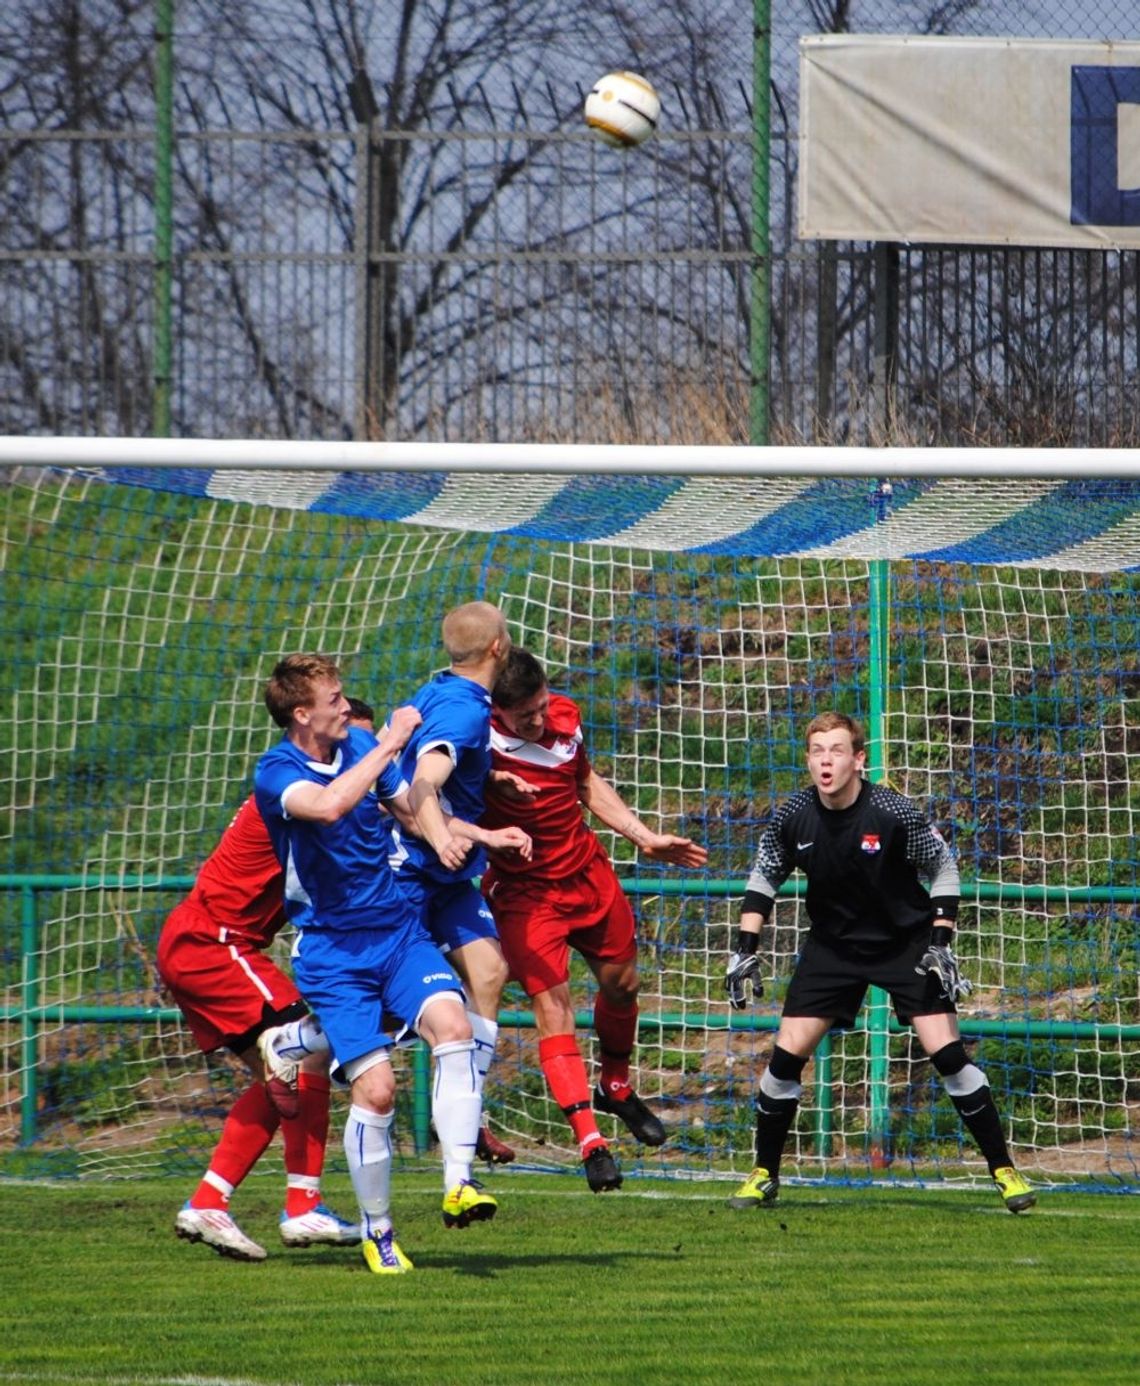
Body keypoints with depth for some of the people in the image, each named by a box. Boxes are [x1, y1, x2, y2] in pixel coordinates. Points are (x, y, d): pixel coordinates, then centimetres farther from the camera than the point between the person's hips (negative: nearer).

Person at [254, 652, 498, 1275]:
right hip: (331, 949, -4)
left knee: (451, 1024, -25)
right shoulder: (276, 772, -11)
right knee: (375, 1087, -15)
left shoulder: (360, 745, 7)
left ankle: (458, 1183, -25)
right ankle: (376, 1230, 5)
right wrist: (390, 744, -26)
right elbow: (328, 805, -33)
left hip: (397, 928, 4)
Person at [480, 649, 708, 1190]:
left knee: (621, 984, 16)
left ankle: (616, 1087, 44)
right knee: (551, 1003, -15)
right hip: (525, 892, -6)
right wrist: (492, 781, -42)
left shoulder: (565, 716, -3)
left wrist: (645, 837, 16)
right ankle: (589, 1140, -18)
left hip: (588, 873, 6)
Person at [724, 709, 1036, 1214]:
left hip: (906, 940, -3)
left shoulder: (894, 813, -22)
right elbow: (764, 876, 4)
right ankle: (764, 1175, 11)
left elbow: (943, 867, -8)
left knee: (947, 1053, -11)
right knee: (787, 1054, -6)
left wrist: (940, 944, -14)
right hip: (833, 942, 3)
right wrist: (745, 949, -1)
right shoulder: (793, 817, -13)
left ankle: (1003, 1169, 0)